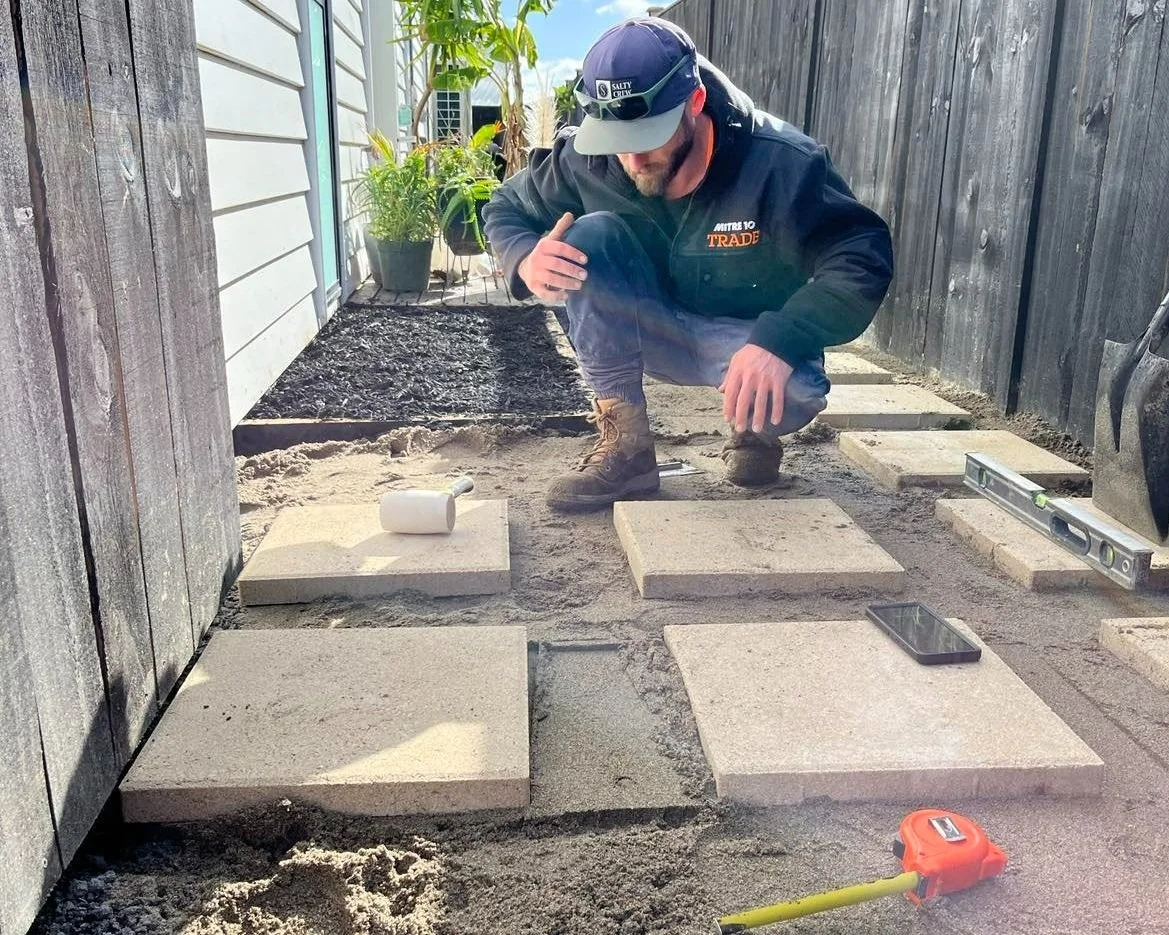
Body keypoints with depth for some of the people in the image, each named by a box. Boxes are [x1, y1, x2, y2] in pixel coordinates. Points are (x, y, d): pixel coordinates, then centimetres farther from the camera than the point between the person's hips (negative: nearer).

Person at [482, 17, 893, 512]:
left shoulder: (779, 161, -27)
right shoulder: (584, 159, -18)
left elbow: (864, 260, -30)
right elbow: (505, 211, -3)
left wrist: (778, 342, -47)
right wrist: (527, 259, -29)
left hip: (753, 341, -2)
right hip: (651, 335, 3)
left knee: (796, 389, -37)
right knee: (589, 236, -26)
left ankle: (756, 431, 6)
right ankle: (625, 446, -17)